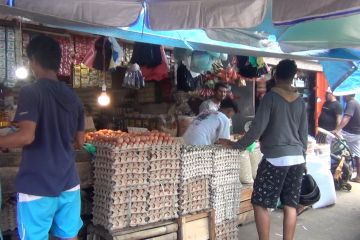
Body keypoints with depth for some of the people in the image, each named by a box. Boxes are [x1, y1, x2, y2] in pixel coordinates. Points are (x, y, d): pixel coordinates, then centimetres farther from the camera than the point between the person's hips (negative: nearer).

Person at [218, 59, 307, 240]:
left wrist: (236, 145, -5)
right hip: (297, 158, 6)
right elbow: (304, 134, 13)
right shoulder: (300, 101, 8)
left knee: (260, 203, 3)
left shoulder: (270, 97, -9)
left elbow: (257, 128, -14)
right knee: (290, 205, 10)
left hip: (275, 158, -6)